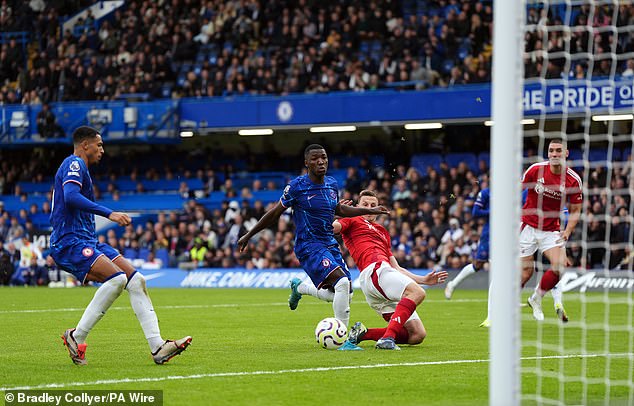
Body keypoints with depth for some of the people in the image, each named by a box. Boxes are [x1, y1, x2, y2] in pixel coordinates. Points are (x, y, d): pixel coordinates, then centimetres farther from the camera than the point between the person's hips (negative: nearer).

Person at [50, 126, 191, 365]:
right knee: (117, 278, -28)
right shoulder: (74, 164, -5)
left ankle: (157, 347, -8)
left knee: (135, 280, -2)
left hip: (87, 241, 10)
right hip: (70, 242, -10)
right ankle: (77, 336, -17)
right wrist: (109, 213, -30)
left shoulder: (78, 167, 25)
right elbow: (70, 196, -26)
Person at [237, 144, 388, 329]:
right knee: (342, 282, -28)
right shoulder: (297, 186, -12)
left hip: (330, 244, 7)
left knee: (344, 294, 5)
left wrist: (369, 211, 24)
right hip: (308, 246, -7)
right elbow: (275, 213, -2)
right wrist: (248, 235, 3)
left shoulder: (332, 184, 6)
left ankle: (299, 287, 33)